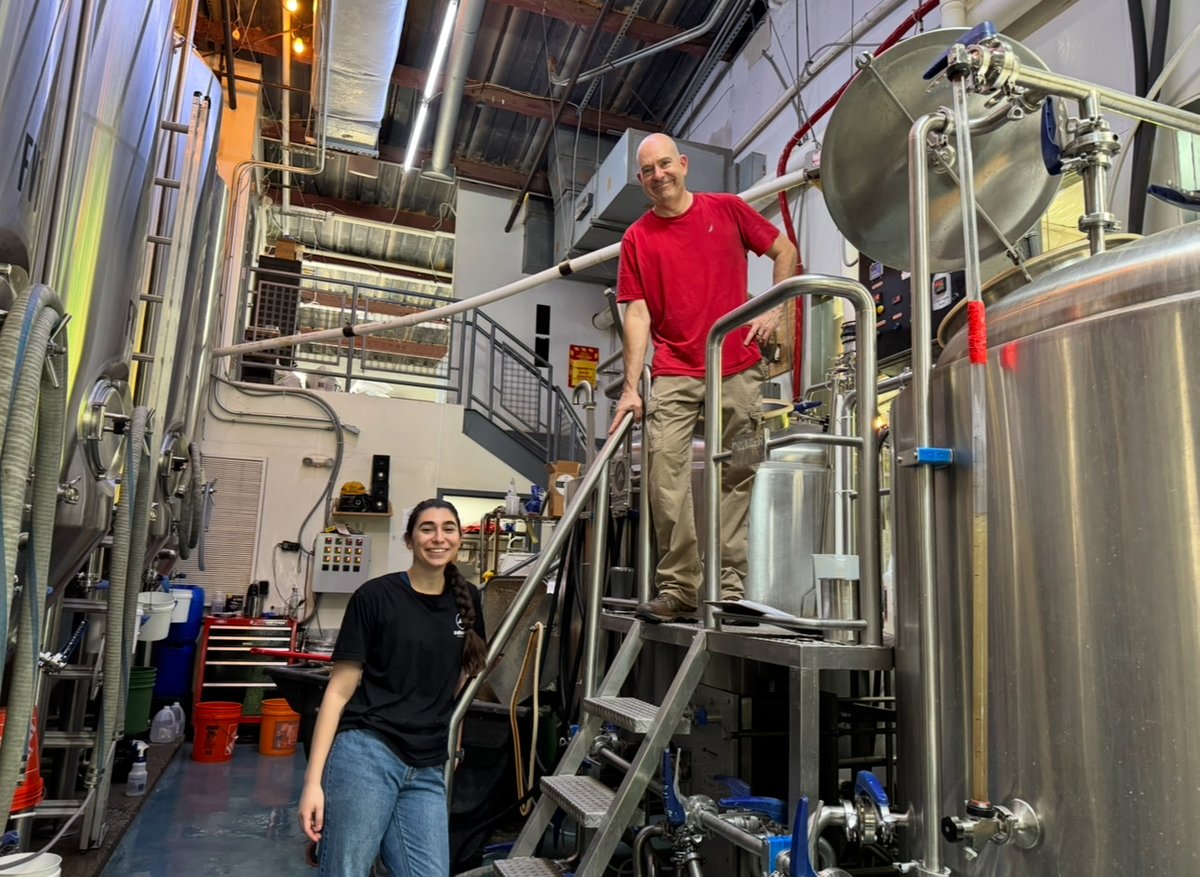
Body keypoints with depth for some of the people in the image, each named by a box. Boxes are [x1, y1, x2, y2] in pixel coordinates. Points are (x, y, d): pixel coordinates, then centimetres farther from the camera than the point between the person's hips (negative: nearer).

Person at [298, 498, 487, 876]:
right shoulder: (375, 596, -5)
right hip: (366, 754, -4)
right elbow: (339, 690, -5)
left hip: (427, 772, 5)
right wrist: (313, 780, -10)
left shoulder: (466, 599, 9)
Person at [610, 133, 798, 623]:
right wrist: (631, 387, -6)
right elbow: (637, 313, 1)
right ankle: (677, 588, -7)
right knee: (665, 472, -13)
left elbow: (785, 251, 16)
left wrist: (774, 308, 2)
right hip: (674, 375, 0)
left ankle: (728, 588, 7)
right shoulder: (637, 238, 7)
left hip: (739, 369, 1)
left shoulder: (727, 210, 8)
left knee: (737, 478, 0)